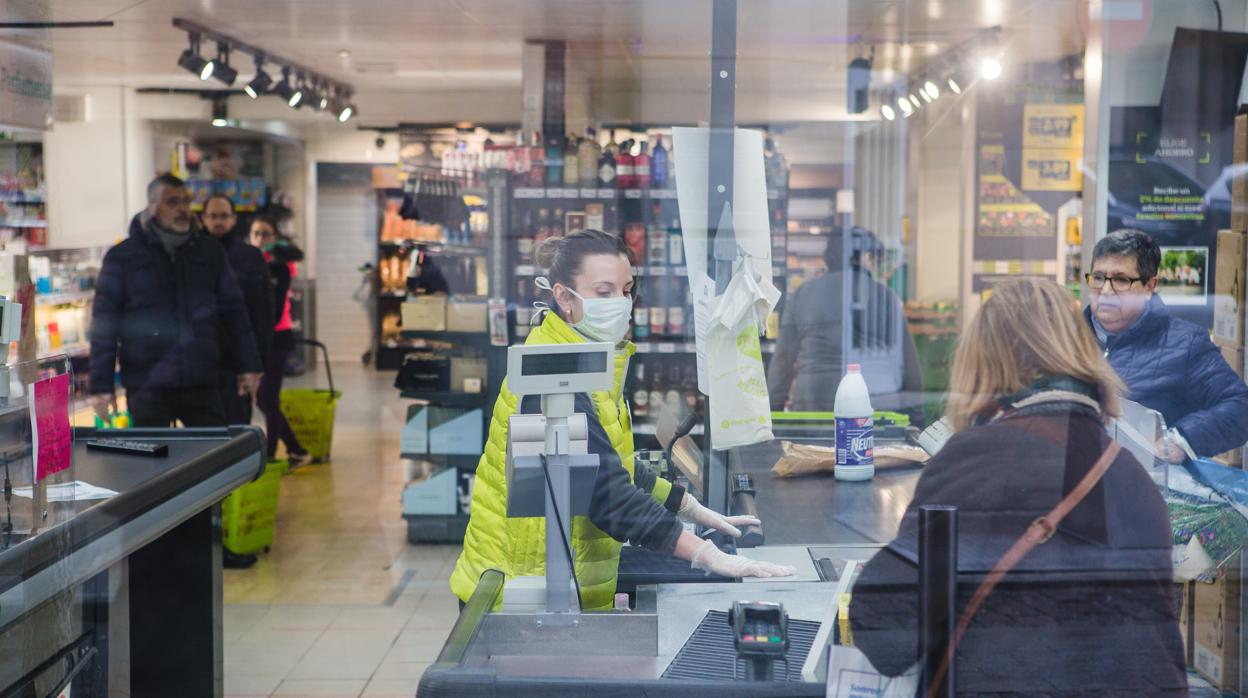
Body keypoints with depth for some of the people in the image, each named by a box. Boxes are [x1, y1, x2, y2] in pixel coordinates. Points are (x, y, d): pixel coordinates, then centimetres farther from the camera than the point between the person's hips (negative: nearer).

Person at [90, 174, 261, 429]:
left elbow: (233, 311, 13)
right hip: (146, 387, -2)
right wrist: (101, 386, -5)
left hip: (201, 386, 2)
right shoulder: (122, 257, 1)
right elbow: (104, 324, -1)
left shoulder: (210, 252, 10)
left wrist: (248, 365, 8)